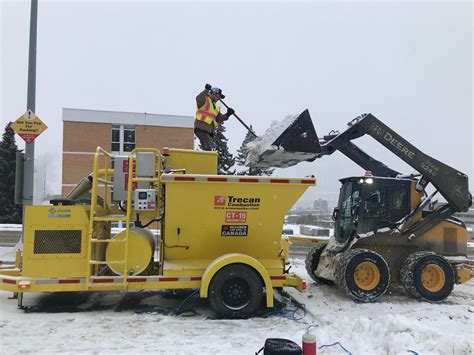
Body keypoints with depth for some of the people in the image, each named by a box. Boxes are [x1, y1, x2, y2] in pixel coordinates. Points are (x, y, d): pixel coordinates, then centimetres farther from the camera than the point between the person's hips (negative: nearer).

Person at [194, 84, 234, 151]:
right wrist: (206, 90, -28)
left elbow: (219, 119, 15)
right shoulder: (205, 100, 2)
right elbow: (198, 98, -21)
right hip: (201, 129, -9)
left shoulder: (216, 108, 25)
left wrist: (227, 115, 0)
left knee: (211, 148, 8)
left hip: (210, 131, 9)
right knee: (207, 149, -20)